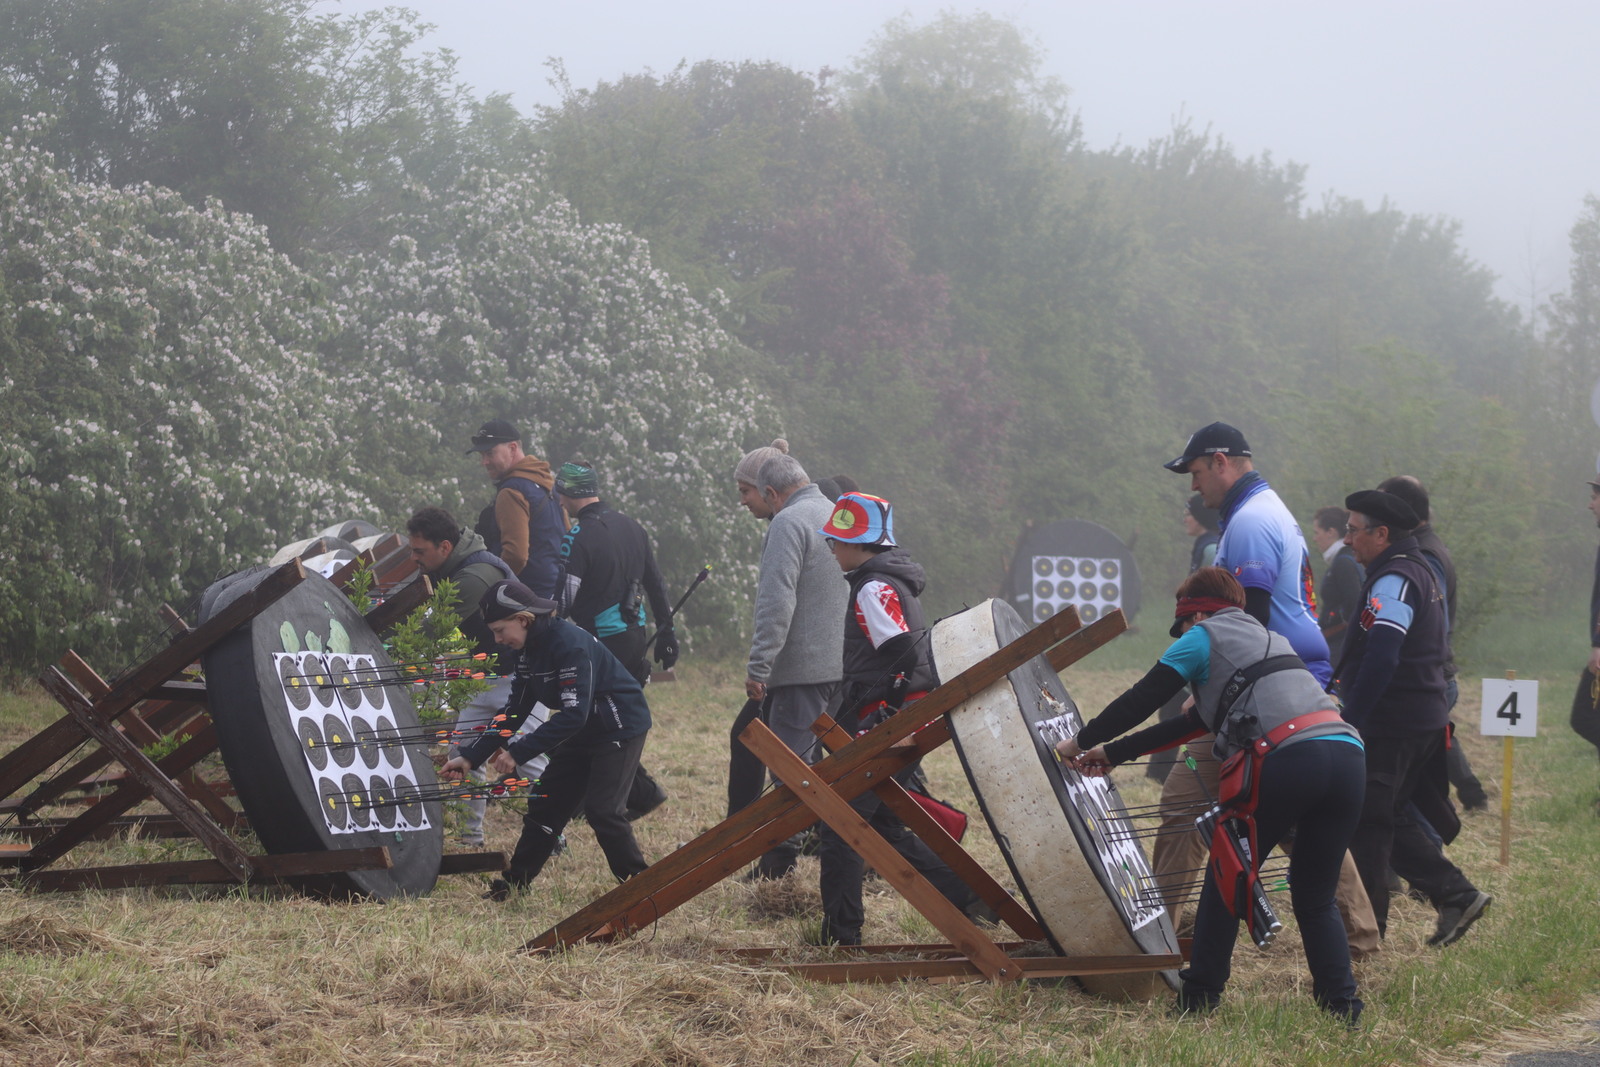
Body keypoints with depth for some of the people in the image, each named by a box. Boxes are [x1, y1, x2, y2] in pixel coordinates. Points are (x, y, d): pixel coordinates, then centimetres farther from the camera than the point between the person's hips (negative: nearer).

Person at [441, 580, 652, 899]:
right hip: (583, 732, 9)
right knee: (545, 803, 8)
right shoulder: (530, 651, 2)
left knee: (601, 810, -17)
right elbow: (514, 713, 7)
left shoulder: (570, 644, -27)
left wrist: (518, 752, -31)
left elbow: (574, 714, -31)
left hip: (620, 728, -9)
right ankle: (515, 883, 17)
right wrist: (471, 757, -1)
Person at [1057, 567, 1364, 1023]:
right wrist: (1113, 754, 40)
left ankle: (1198, 998, 14)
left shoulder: (1205, 637, 14)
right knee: (1315, 897, 15)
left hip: (1291, 759, -7)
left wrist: (1082, 741, 26)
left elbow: (1141, 701, 11)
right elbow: (1194, 723, 38)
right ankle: (1342, 1006, 5)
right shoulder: (1268, 638, 37)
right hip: (1348, 758, 7)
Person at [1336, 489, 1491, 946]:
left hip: (1392, 725, -10)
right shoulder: (1421, 572, 18)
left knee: (1365, 824, -3)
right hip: (1425, 718, 10)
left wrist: (1349, 721, -24)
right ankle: (1456, 895, 11)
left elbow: (1380, 659, -25)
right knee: (1389, 819, 16)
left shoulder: (1394, 581, -16)